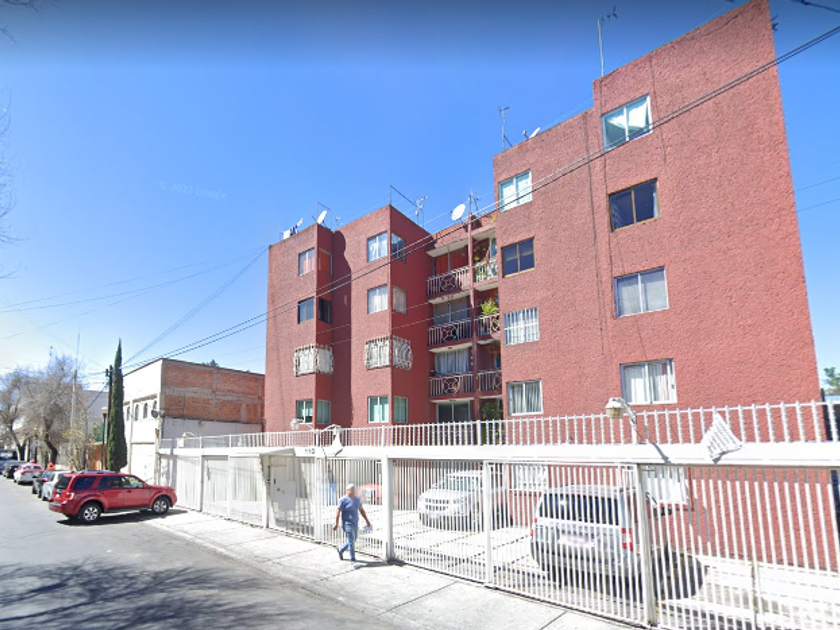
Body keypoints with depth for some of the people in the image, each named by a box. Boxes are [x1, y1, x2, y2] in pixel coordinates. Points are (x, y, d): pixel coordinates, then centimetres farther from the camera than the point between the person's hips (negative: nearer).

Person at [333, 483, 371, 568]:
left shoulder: (357, 499, 8)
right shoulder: (343, 500, -11)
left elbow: (361, 510, 16)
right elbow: (338, 511, -13)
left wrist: (367, 520, 14)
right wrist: (336, 524, -16)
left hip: (355, 523, 7)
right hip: (347, 524, -7)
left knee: (353, 540, 17)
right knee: (351, 542, -8)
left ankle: (341, 550, 40)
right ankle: (353, 561, -1)